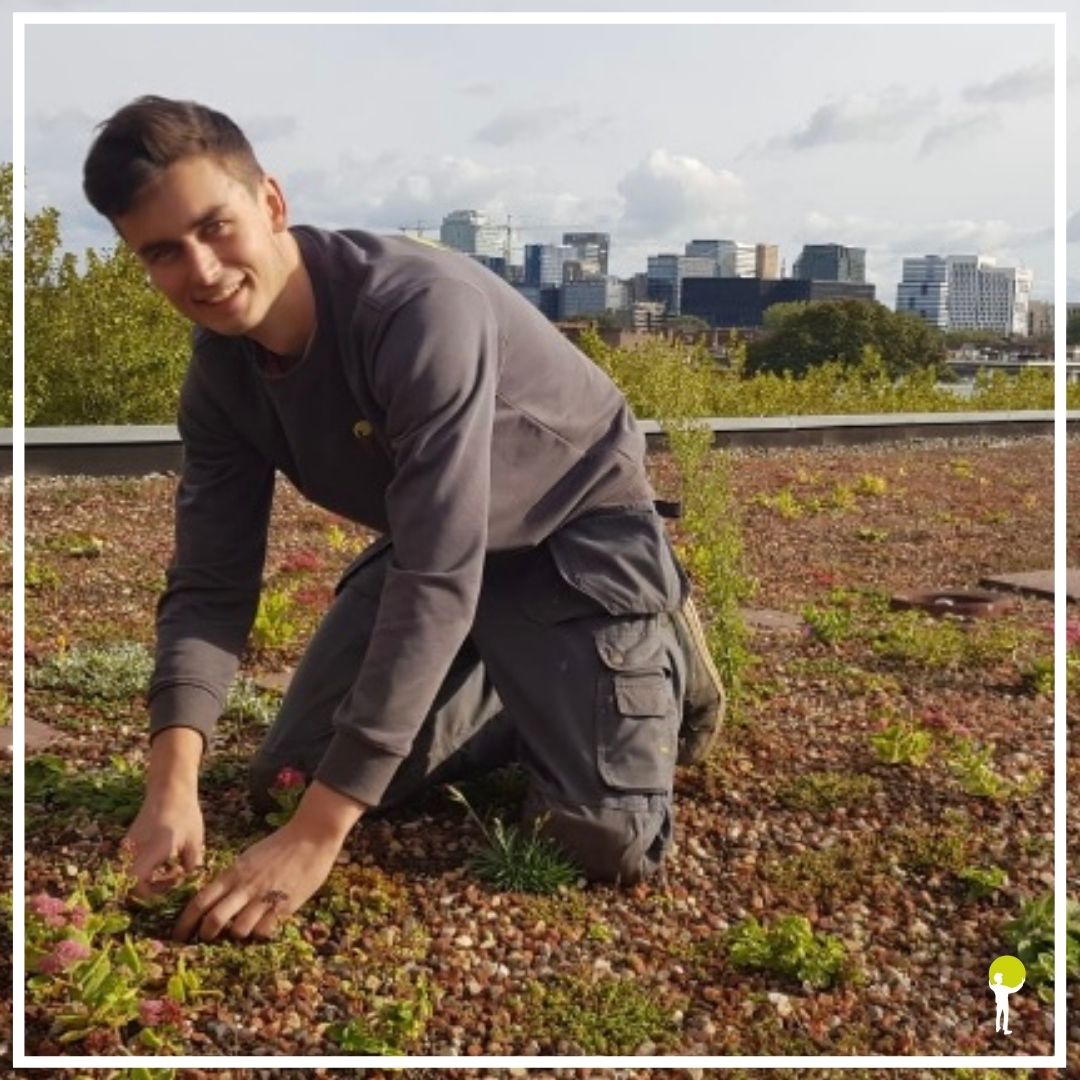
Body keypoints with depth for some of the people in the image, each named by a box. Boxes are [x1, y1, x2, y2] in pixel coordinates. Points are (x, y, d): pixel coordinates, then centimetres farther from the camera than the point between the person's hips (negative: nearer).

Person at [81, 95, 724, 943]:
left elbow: (439, 583, -39)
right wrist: (171, 784, -31)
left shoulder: (422, 310, -37)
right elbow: (211, 585, -13)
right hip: (429, 544, 7)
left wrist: (318, 834, -40)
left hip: (577, 532, -6)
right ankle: (528, 705, 24)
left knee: (611, 846, -16)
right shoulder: (220, 375, -13)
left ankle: (661, 651, 15)